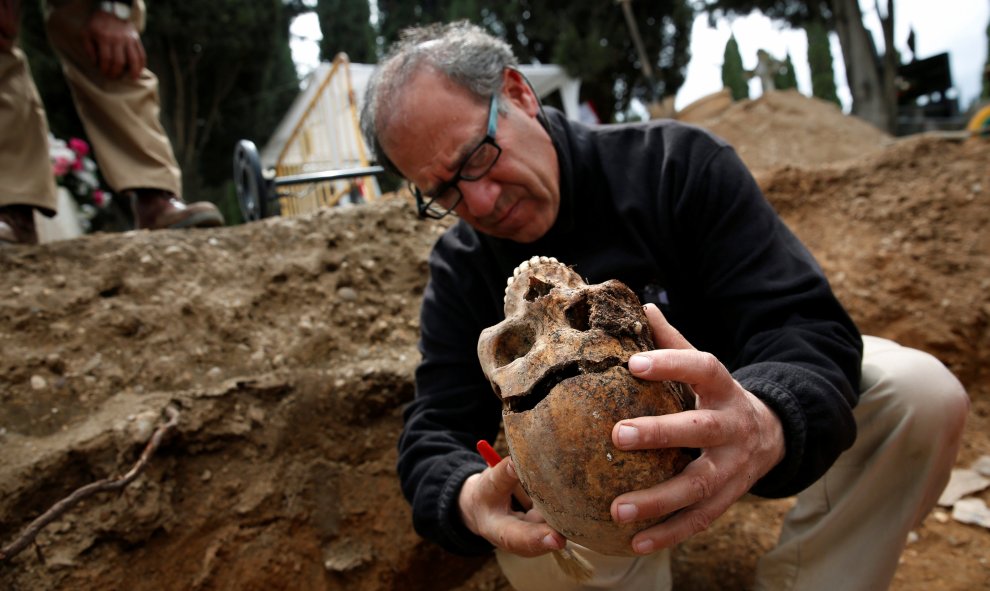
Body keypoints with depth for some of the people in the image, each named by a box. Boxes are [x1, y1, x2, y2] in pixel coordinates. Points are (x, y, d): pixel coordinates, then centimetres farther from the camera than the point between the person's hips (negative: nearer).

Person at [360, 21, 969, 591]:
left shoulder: (680, 164, -18)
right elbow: (435, 435, -15)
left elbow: (806, 326, -25)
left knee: (921, 391, -22)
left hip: (726, 407, 1)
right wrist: (470, 496, -41)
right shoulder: (460, 272, -12)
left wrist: (765, 422, -49)